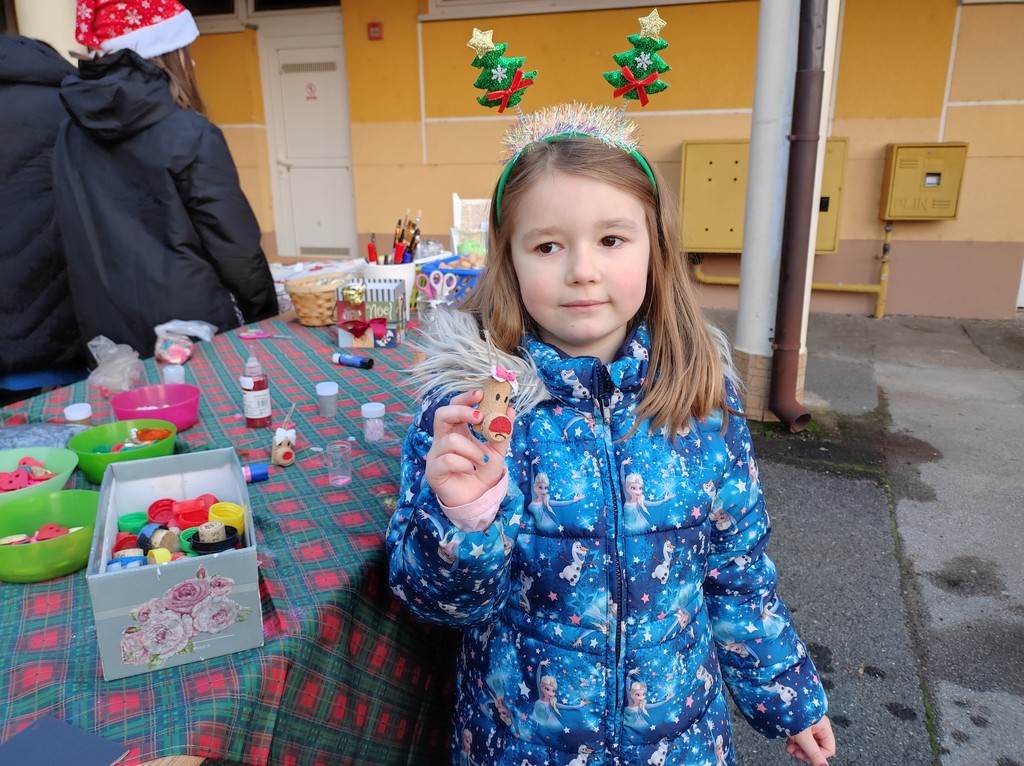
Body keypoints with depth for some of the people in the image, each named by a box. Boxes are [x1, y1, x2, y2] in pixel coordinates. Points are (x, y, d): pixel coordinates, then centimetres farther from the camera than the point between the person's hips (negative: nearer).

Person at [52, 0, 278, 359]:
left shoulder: (71, 135, 3)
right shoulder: (190, 133, -14)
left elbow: (80, 243, 8)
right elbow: (235, 245, -13)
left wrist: (106, 313, 18)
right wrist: (265, 313, 2)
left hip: (108, 338, 6)